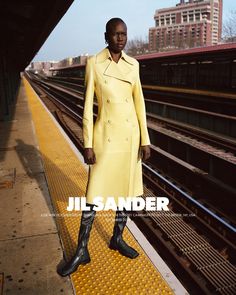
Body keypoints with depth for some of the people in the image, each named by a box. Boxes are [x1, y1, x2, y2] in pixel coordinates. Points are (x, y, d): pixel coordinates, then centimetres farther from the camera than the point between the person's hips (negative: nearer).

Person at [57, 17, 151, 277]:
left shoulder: (133, 64, 5)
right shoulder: (94, 63, -4)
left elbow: (139, 102, 6)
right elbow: (88, 105, -5)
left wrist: (145, 139, 2)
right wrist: (87, 144, -9)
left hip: (130, 135, 4)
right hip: (105, 136, -3)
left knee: (127, 190, 11)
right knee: (94, 194, 0)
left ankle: (117, 238, 31)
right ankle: (82, 250, 15)